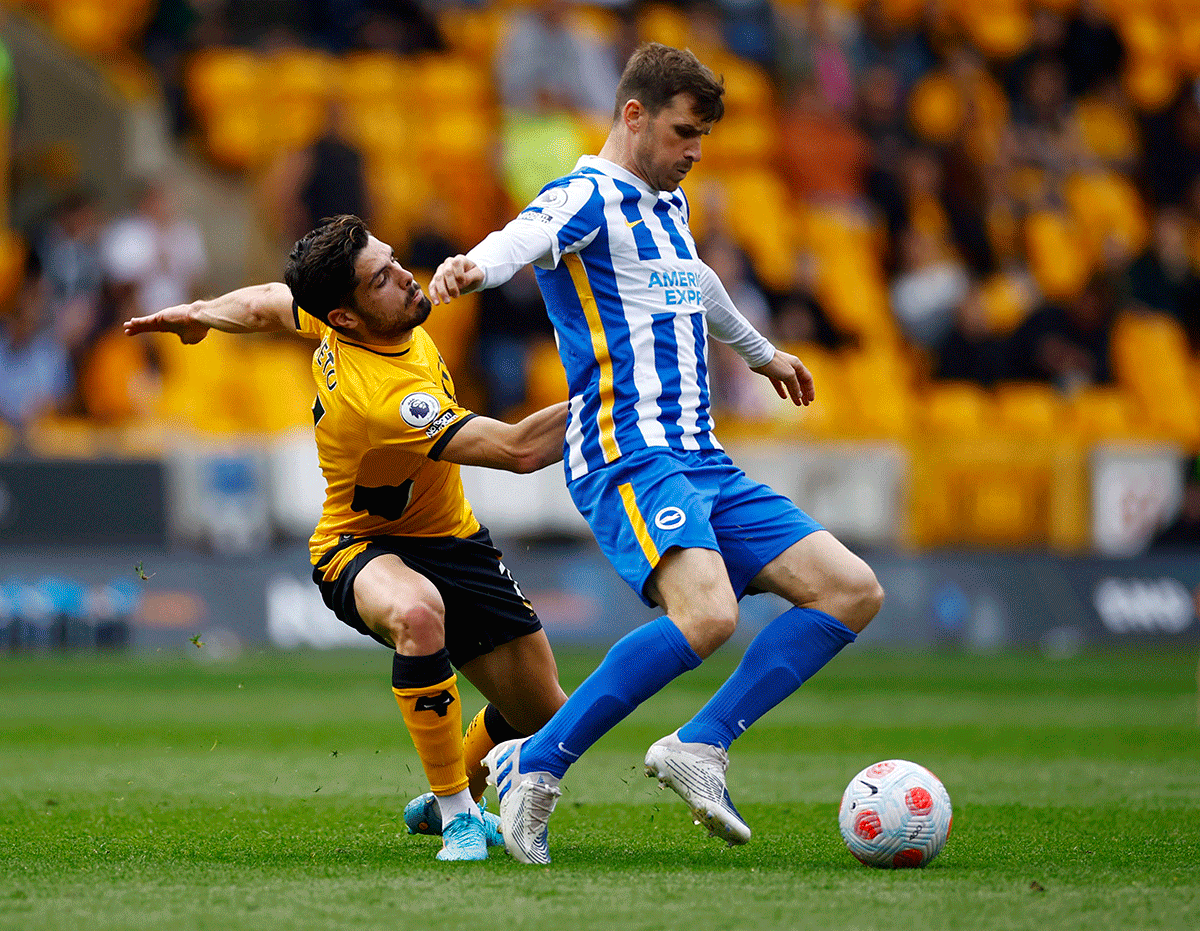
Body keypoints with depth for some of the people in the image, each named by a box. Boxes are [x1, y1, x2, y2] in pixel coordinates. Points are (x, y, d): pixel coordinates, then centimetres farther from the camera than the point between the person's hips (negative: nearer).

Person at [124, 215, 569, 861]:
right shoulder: (386, 398, -37)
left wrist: (198, 314, 28)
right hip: (360, 546, -8)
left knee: (545, 714, 3)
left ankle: (448, 803, 35)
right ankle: (457, 815, -31)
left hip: (450, 540, 8)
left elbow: (267, 303, 9)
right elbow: (519, 449, -38)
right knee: (418, 612, -44)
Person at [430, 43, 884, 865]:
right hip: (629, 458, -9)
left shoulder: (667, 205, 22)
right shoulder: (585, 198, -5)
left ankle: (699, 747, -7)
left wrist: (761, 353, 61)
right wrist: (474, 268, -53)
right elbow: (527, 238, -29)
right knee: (707, 616, -32)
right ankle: (535, 767, -21)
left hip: (705, 464, 9)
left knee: (853, 591, -2)